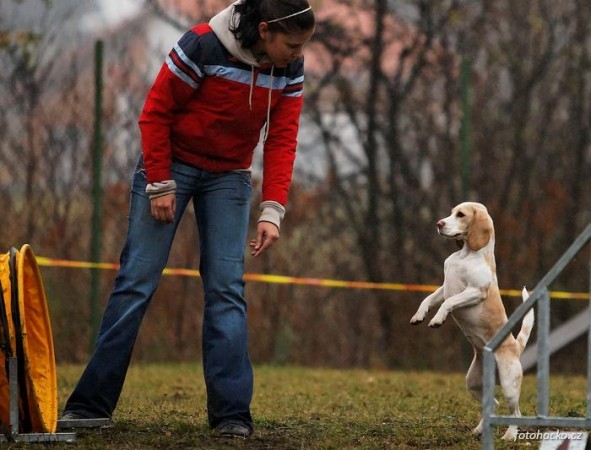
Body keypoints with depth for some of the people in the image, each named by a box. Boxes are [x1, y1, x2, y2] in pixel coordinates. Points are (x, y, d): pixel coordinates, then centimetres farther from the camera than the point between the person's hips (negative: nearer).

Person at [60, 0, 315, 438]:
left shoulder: (290, 71, -9)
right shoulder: (203, 46, -23)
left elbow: (282, 140, -8)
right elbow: (155, 113, -15)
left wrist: (272, 211, -17)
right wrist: (159, 185, -16)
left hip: (229, 176, 4)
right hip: (171, 164, -4)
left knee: (227, 287, -5)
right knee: (137, 282, -5)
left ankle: (232, 413, -6)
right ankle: (91, 403, 1)